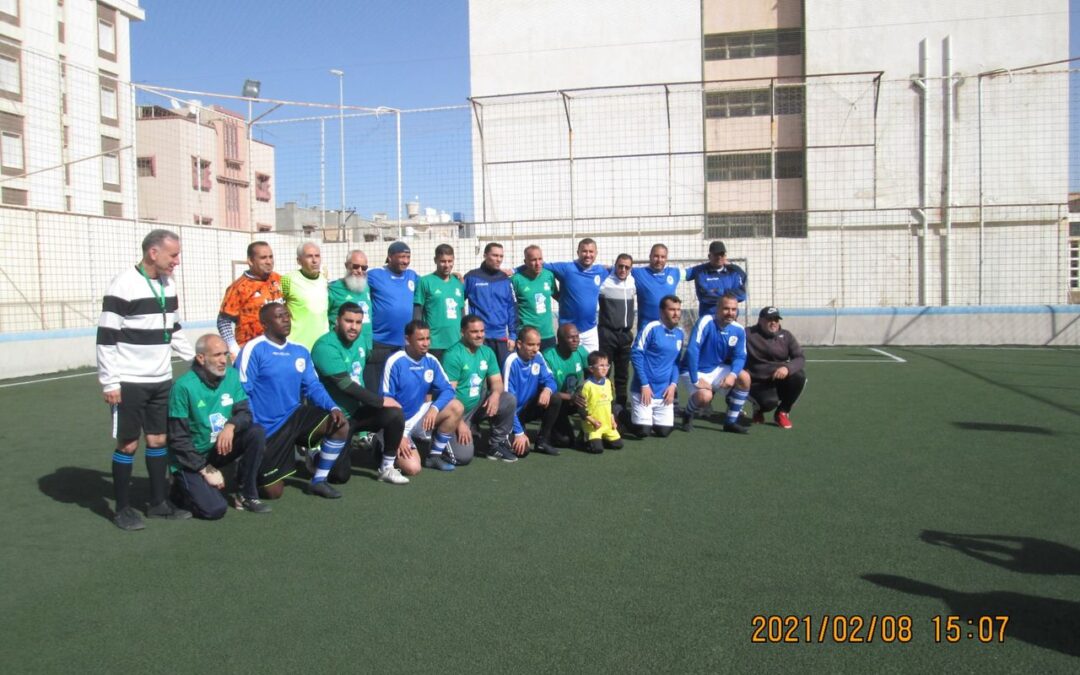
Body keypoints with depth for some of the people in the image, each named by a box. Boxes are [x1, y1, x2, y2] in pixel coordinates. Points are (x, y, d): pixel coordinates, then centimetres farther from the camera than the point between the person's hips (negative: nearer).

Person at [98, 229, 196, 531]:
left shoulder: (168, 285, 8)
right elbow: (106, 337, -15)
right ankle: (123, 509, 15)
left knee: (159, 440, 12)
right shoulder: (123, 285, -16)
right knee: (128, 444, 2)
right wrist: (109, 382, -16)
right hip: (129, 382, -7)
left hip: (161, 380, 7)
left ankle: (158, 502, 23)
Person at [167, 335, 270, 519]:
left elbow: (244, 413, -5)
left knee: (257, 433, -20)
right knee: (215, 509, -21)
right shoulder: (184, 386, -19)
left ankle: (246, 495, -6)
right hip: (192, 457, -5)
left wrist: (231, 426, -29)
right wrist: (206, 470, -17)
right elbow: (178, 439, -16)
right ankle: (182, 486, 11)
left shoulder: (232, 376, -5)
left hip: (220, 448, 5)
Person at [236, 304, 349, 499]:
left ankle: (318, 481, -1)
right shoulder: (253, 350, -14)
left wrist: (333, 408, -13)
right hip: (266, 428, -5)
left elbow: (313, 386, 6)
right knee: (273, 492, -4)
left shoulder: (301, 351, 5)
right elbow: (242, 392, -15)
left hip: (295, 416, 5)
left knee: (340, 425, -18)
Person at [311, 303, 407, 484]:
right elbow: (346, 385, -26)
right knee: (340, 475, -10)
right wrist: (380, 401, -21)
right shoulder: (326, 346, -22)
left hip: (357, 410, 7)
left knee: (395, 414, -19)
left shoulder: (359, 342, 3)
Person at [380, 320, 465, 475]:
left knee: (456, 407, -14)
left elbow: (447, 389, -3)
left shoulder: (431, 361, -3)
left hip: (419, 416, 6)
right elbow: (386, 401, -17)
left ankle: (435, 455, 1)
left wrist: (434, 408, -25)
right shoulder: (395, 362, -19)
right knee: (412, 468, -23)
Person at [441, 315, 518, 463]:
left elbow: (497, 381, 5)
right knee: (463, 456, -23)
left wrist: (495, 394, -20)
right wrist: (460, 423, -22)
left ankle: (497, 446, -2)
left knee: (509, 400, -18)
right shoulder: (452, 355, -17)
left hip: (478, 406, 6)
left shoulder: (487, 352, 4)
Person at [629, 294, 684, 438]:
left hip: (665, 391, 5)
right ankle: (630, 415, 24)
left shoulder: (680, 333, 7)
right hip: (644, 389, -5)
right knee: (643, 430, -8)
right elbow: (636, 355, -12)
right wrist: (644, 385, -14)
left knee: (664, 431, 3)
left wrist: (673, 384, 0)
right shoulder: (651, 328, -11)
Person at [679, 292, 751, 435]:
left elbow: (739, 356, -3)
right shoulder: (706, 322, -23)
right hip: (696, 371, -5)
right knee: (705, 396, -32)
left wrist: (733, 374, -25)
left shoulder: (738, 330, -7)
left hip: (717, 369, 6)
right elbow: (692, 351, -27)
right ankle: (688, 415, 5)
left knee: (744, 377, -17)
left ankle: (731, 421, -1)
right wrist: (695, 380, -28)